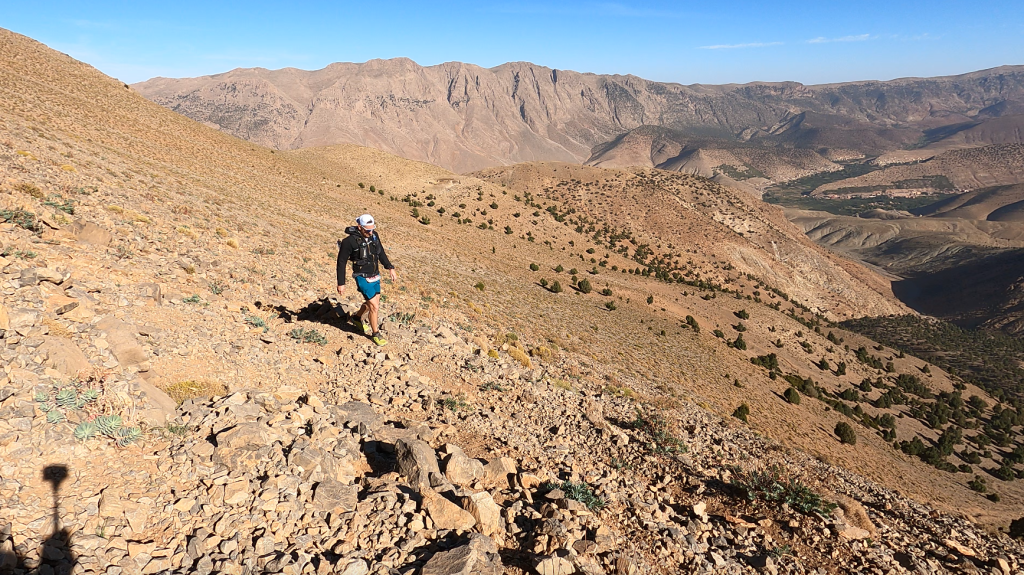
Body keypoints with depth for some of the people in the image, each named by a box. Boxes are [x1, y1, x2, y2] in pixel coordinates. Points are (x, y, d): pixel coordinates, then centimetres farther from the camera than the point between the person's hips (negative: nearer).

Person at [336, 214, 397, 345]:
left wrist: (390, 268, 7)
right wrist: (341, 283, -11)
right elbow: (341, 262, -13)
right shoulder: (350, 241, -21)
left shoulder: (374, 235, -3)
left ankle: (357, 317, 50)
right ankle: (375, 333, 15)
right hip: (363, 278, -7)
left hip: (375, 276, 7)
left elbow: (381, 253, 12)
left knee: (372, 304, 22)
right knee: (374, 307, -6)